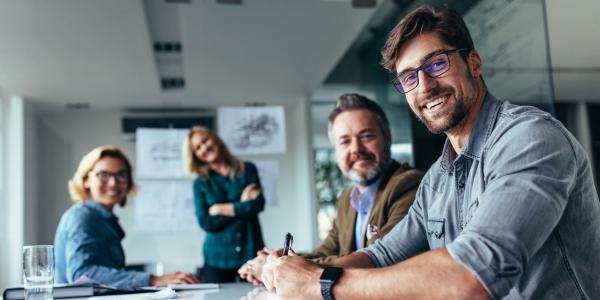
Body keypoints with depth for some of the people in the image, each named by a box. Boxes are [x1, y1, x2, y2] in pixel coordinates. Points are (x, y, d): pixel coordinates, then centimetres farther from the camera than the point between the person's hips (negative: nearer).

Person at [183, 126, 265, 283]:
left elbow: (259, 204, -7)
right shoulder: (200, 184, 7)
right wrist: (242, 206, -7)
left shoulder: (248, 170, 7)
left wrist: (221, 209, -5)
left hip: (251, 253, 0)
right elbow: (206, 223, -5)